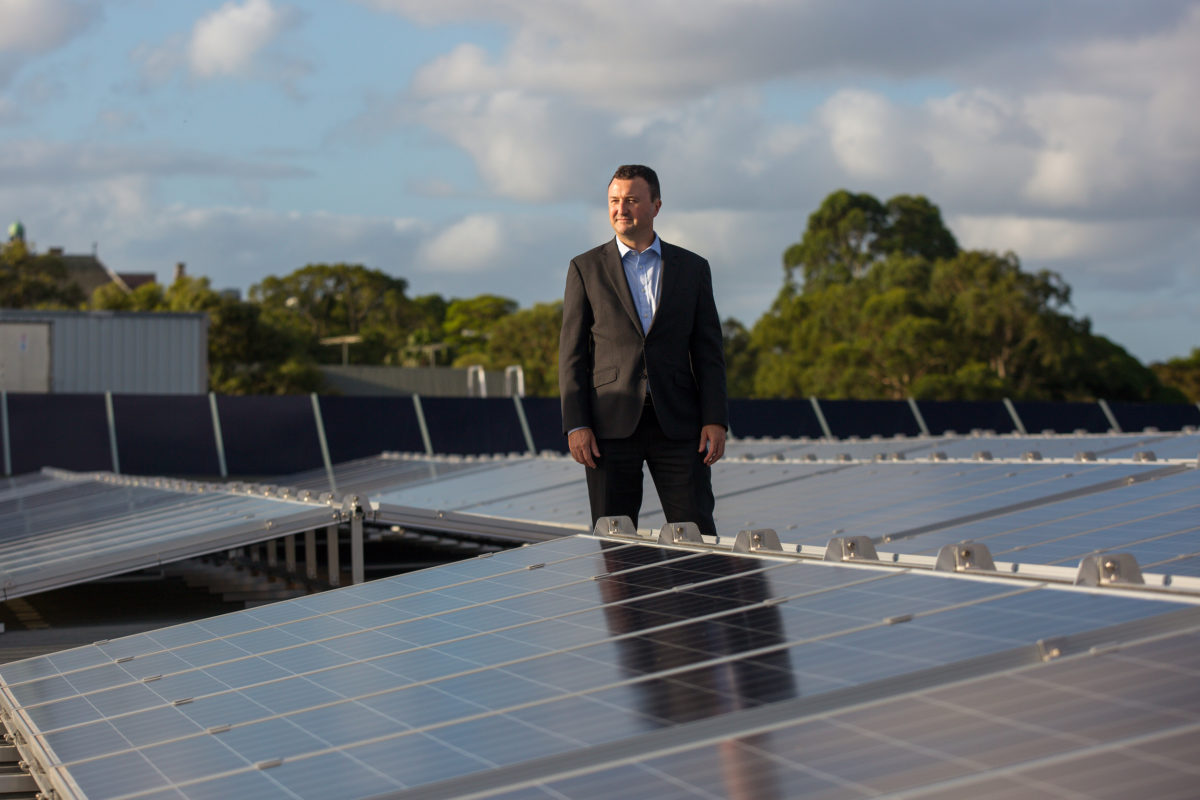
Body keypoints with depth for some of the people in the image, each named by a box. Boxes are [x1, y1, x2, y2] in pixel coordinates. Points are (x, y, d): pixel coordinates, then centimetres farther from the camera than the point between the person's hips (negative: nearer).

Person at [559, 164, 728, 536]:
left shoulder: (693, 268, 11)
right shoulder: (586, 268, 8)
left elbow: (708, 351, 8)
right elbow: (572, 354, 5)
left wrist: (715, 420, -3)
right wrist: (576, 425, -5)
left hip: (677, 423, 1)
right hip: (611, 425, -1)